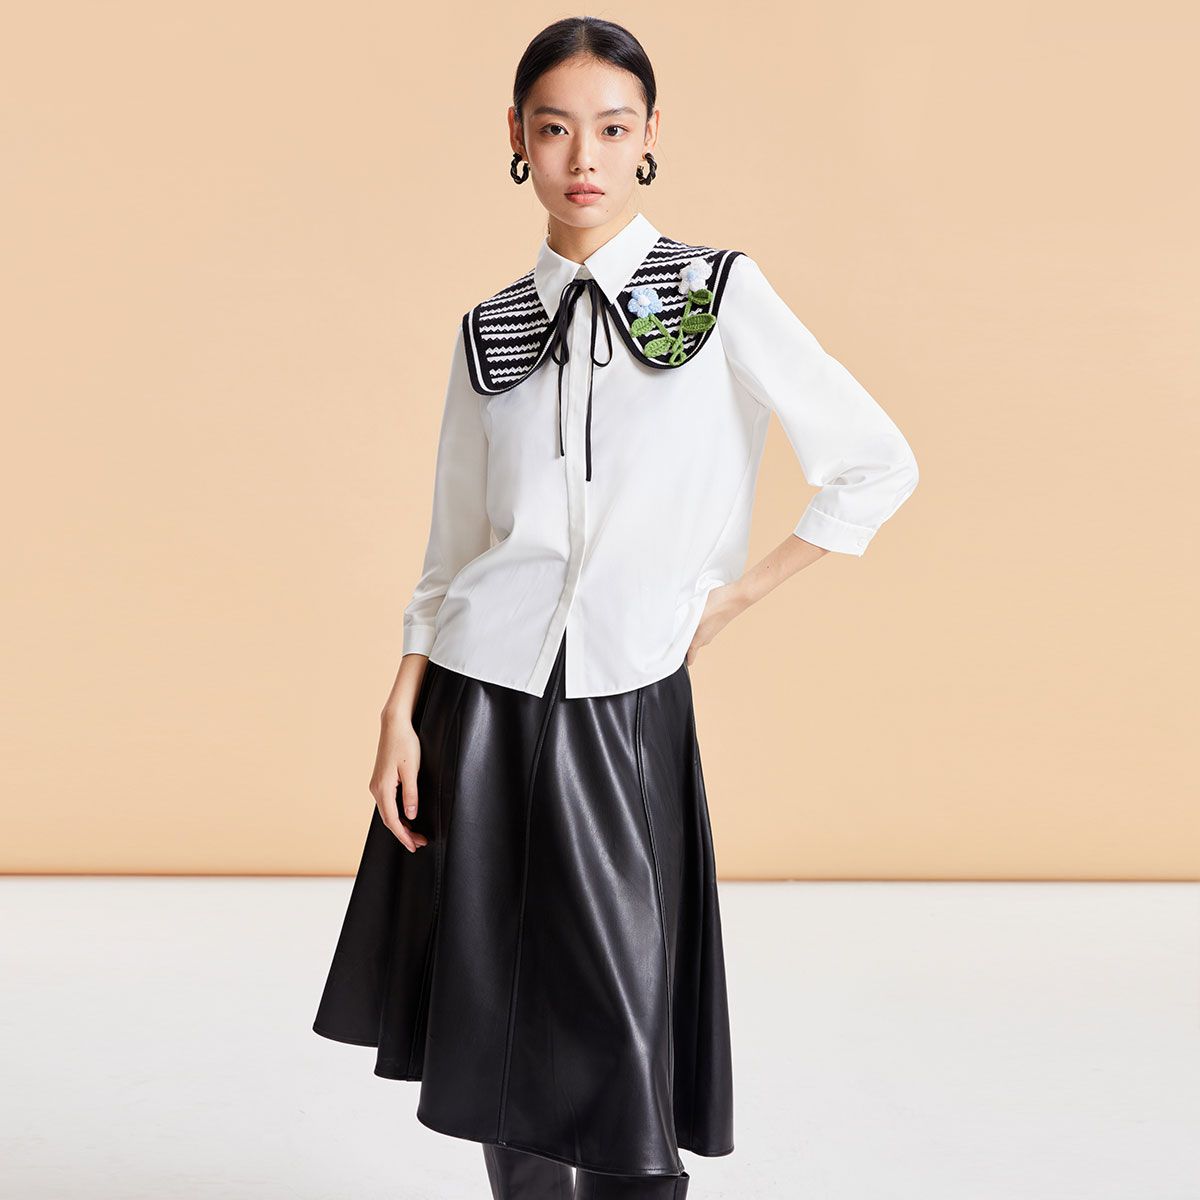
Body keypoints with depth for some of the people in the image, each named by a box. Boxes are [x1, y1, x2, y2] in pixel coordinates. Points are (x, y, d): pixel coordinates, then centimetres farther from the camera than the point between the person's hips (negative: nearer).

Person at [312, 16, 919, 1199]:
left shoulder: (719, 292, -1)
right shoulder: (489, 329, 8)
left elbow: (876, 466, -1)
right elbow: (451, 552, 11)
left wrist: (732, 595, -1)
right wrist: (400, 717, 3)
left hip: (628, 702, -3)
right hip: (483, 703, 3)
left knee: (617, 1029, -2)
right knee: (498, 1015, 7)